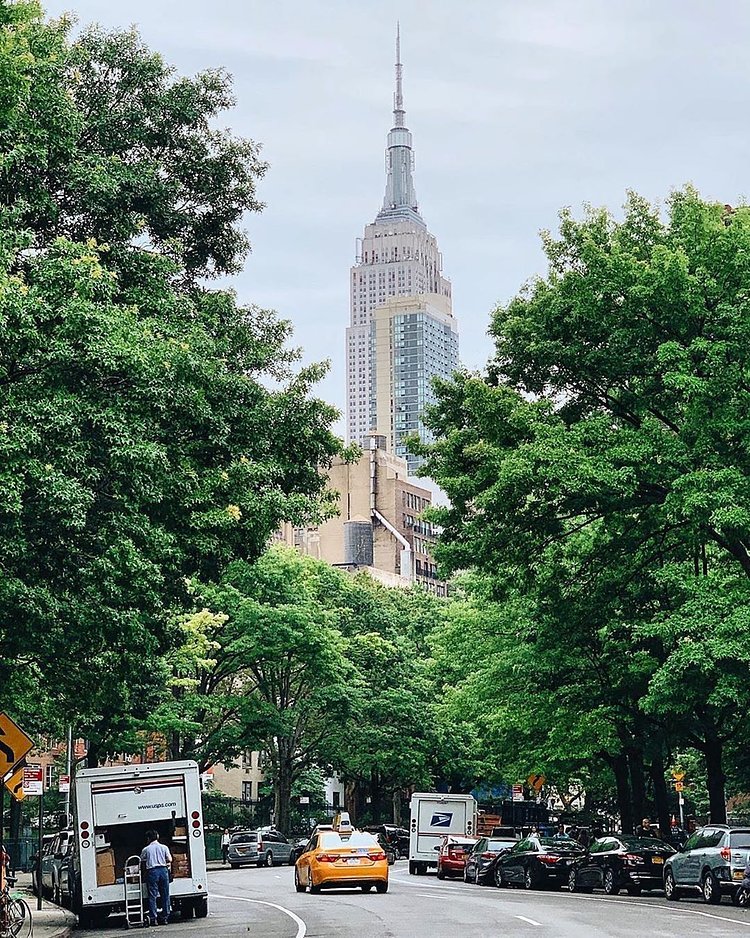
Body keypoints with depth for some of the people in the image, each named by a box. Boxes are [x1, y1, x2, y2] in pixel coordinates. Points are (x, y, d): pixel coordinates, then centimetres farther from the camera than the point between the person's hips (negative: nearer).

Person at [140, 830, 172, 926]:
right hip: (163, 870, 2)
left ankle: (153, 918, -5)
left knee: (152, 896, 0)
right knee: (165, 895, 7)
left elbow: (142, 862, 11)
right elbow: (170, 860, 3)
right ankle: (165, 917, 7)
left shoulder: (145, 849, 4)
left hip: (151, 871, -1)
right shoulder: (164, 847, 6)